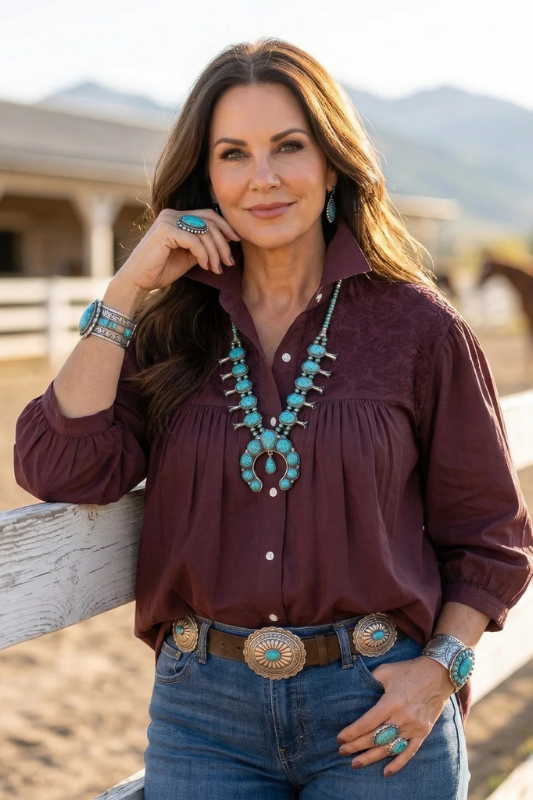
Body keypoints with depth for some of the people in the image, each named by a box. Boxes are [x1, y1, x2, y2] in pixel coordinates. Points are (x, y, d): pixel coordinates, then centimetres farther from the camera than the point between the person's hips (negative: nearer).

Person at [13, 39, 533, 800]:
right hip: (204, 711, 2)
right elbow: (57, 468, -12)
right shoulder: (170, 329, 2)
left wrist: (442, 668, -9)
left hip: (378, 709, -1)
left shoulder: (419, 328, -3)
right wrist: (129, 288, -10)